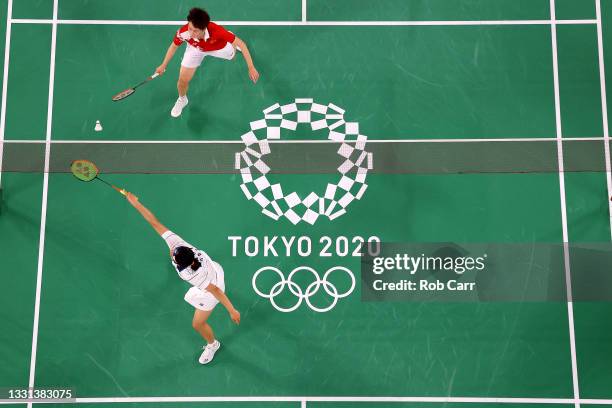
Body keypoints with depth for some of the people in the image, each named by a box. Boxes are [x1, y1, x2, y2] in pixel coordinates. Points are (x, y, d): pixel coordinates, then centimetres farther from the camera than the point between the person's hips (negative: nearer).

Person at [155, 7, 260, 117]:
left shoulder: (216, 31, -49)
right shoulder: (183, 32, -42)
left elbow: (241, 44, -37)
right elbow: (174, 46, -17)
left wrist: (251, 68, -39)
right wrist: (163, 65, -9)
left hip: (219, 47, 0)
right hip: (195, 49, 0)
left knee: (232, 55, 32)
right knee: (183, 80, 0)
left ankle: (232, 44, 71)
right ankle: (182, 100, 36)